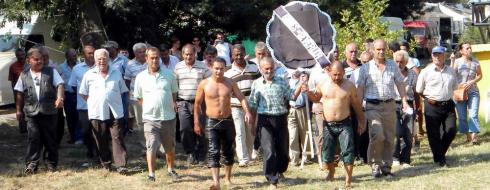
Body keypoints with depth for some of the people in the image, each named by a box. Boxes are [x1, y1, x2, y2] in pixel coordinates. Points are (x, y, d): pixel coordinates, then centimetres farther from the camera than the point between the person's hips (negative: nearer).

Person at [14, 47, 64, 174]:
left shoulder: (51, 72, 5)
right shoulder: (24, 75, 9)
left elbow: (59, 85, -2)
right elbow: (20, 93, 14)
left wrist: (59, 98, -19)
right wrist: (19, 110, 12)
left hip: (49, 111, -1)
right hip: (32, 112, 1)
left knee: (50, 138, 6)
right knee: (33, 138, -2)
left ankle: (52, 163, 16)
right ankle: (31, 164, 3)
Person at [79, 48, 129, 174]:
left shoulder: (116, 74, 9)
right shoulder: (89, 75, 5)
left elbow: (123, 91, 17)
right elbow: (83, 93, 11)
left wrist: (113, 101, 9)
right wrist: (93, 103, 4)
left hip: (115, 112, 0)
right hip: (97, 113, 0)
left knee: (117, 138, -6)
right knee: (101, 140, 7)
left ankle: (121, 165, -6)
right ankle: (106, 163, 20)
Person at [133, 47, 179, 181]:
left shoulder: (168, 74, 1)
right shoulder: (141, 77, -1)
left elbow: (174, 92, 15)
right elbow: (139, 97, 9)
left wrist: (172, 104, 6)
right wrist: (149, 107, 3)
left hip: (168, 117, 2)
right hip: (150, 118, -2)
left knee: (170, 147, 15)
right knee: (151, 147, -9)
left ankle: (171, 169, 34)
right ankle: (151, 174, -4)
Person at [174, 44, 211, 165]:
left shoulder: (203, 67, -1)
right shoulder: (178, 68, 7)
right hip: (183, 103, 1)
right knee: (185, 129, -9)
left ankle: (201, 155, 15)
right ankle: (190, 153, 7)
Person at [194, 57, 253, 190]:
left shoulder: (230, 83, 1)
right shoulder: (204, 84, -4)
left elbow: (241, 98, -3)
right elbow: (197, 104, 3)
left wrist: (247, 112, -21)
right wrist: (196, 123, 1)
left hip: (228, 121, 3)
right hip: (212, 122, -3)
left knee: (228, 151, 13)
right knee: (213, 151, -15)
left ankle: (228, 178, 32)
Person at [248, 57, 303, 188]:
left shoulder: (281, 82, 5)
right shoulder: (256, 84, 2)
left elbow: (291, 96, 1)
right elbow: (253, 105, 6)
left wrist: (300, 85, -12)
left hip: (281, 118, 2)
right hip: (265, 119, -2)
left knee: (283, 149, 12)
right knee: (269, 151, -7)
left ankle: (280, 171, 39)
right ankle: (273, 181, -1)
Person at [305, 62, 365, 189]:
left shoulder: (349, 85, -3)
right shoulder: (323, 85, 0)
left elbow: (356, 104, 5)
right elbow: (316, 98, 18)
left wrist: (361, 121, 8)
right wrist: (308, 92, -3)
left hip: (344, 124, -2)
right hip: (328, 125, 2)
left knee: (348, 152, -8)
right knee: (327, 152, 8)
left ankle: (348, 178, 1)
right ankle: (331, 171, 36)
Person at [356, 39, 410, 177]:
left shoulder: (393, 66, 11)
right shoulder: (366, 68, 4)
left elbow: (400, 83, 12)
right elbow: (360, 88, 2)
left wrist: (404, 100, 0)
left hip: (389, 105, 3)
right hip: (373, 106, -3)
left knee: (389, 138, 5)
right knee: (377, 136, -17)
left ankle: (386, 166, 16)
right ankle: (375, 165, -3)